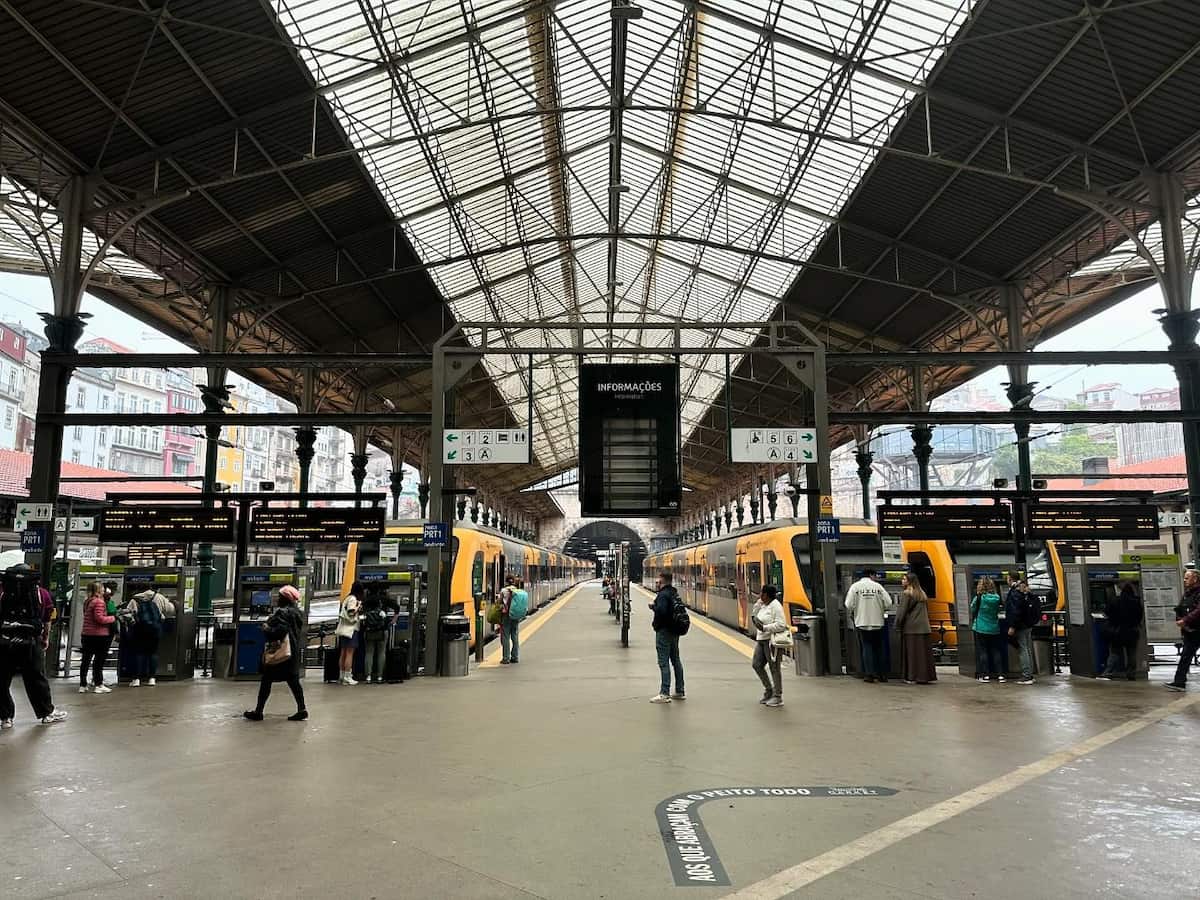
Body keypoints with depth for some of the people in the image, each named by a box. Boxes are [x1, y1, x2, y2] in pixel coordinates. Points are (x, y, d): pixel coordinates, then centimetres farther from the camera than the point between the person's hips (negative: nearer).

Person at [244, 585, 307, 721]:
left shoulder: (282, 612, -17)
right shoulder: (296, 612, 11)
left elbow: (280, 631, -29)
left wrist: (266, 629, -12)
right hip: (294, 652, 9)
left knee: (266, 680, 3)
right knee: (293, 680, 11)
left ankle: (258, 711, 10)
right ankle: (302, 709, 8)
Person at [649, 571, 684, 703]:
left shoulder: (663, 595, -17)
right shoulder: (674, 593, 11)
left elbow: (661, 611, -31)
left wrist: (653, 606, -13)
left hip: (664, 631, -9)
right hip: (674, 631, 9)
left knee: (664, 662, -6)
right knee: (676, 660, 16)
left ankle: (664, 694, -6)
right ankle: (680, 692, 23)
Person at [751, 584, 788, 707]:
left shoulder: (775, 606, -14)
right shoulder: (763, 605, 12)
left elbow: (781, 624, -20)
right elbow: (753, 615, 24)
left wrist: (764, 627, -24)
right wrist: (757, 602, 13)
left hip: (772, 640, -9)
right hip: (761, 639, 9)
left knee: (775, 668, -1)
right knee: (757, 664, 9)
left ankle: (778, 697, 9)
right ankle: (768, 690, 24)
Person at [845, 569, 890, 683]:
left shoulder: (855, 586, -3)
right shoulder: (878, 586, -1)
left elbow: (849, 605, -9)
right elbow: (888, 603, -5)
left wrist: (851, 616, 10)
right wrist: (880, 610, 14)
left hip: (862, 623, -1)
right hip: (877, 622, 1)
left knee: (867, 648, 5)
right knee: (878, 648, 13)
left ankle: (869, 674, 0)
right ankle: (882, 674, 16)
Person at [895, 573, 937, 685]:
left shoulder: (906, 593, -9)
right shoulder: (922, 594, 14)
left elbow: (902, 611, -11)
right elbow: (926, 611, 19)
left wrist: (898, 625, -4)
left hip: (910, 628, -7)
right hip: (923, 628, 7)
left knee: (911, 652, -2)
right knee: (923, 652, 8)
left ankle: (912, 677, 0)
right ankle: (924, 676, 10)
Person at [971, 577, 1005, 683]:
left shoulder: (978, 598, -13)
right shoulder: (996, 598, -5)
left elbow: (973, 610, -2)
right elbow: (998, 611, 6)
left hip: (981, 629, -3)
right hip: (994, 629, 3)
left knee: (982, 651, 4)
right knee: (996, 651, 10)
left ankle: (985, 675, 2)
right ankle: (1000, 674, 9)